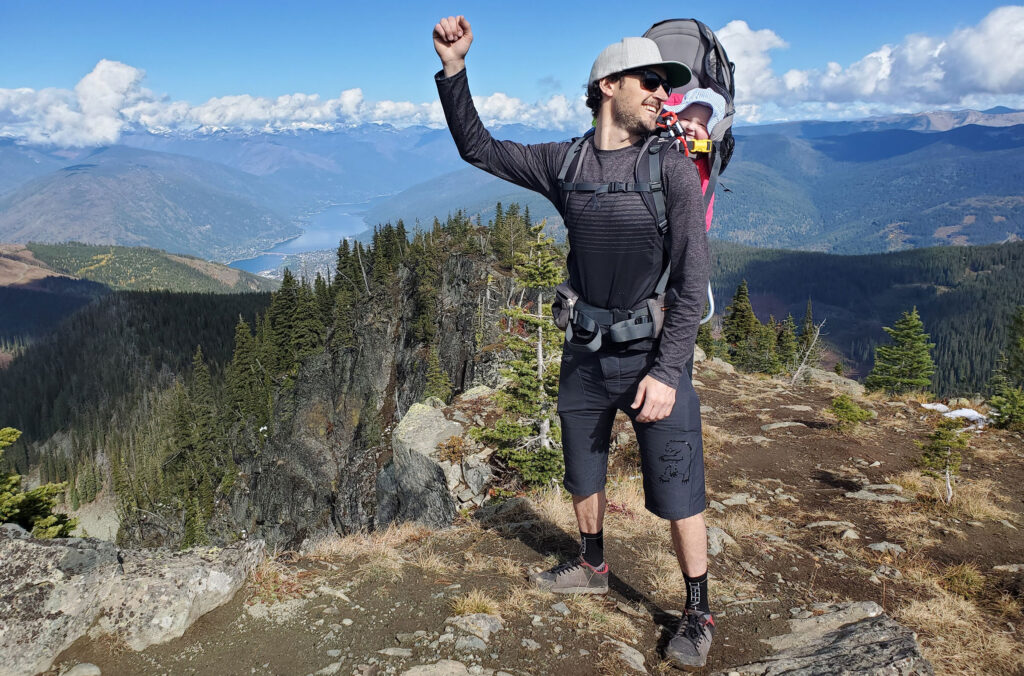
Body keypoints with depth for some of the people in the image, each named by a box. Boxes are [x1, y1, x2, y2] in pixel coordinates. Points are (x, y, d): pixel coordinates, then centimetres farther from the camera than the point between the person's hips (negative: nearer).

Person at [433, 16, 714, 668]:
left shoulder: (673, 168, -12)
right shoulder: (564, 163, 0)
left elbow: (693, 280, -14)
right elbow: (478, 147, 9)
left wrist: (666, 372, -19)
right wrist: (454, 69, -4)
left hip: (655, 356, -4)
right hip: (586, 356, 4)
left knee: (678, 494, 2)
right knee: (583, 475, 20)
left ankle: (699, 615, 22)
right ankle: (593, 568, 46)